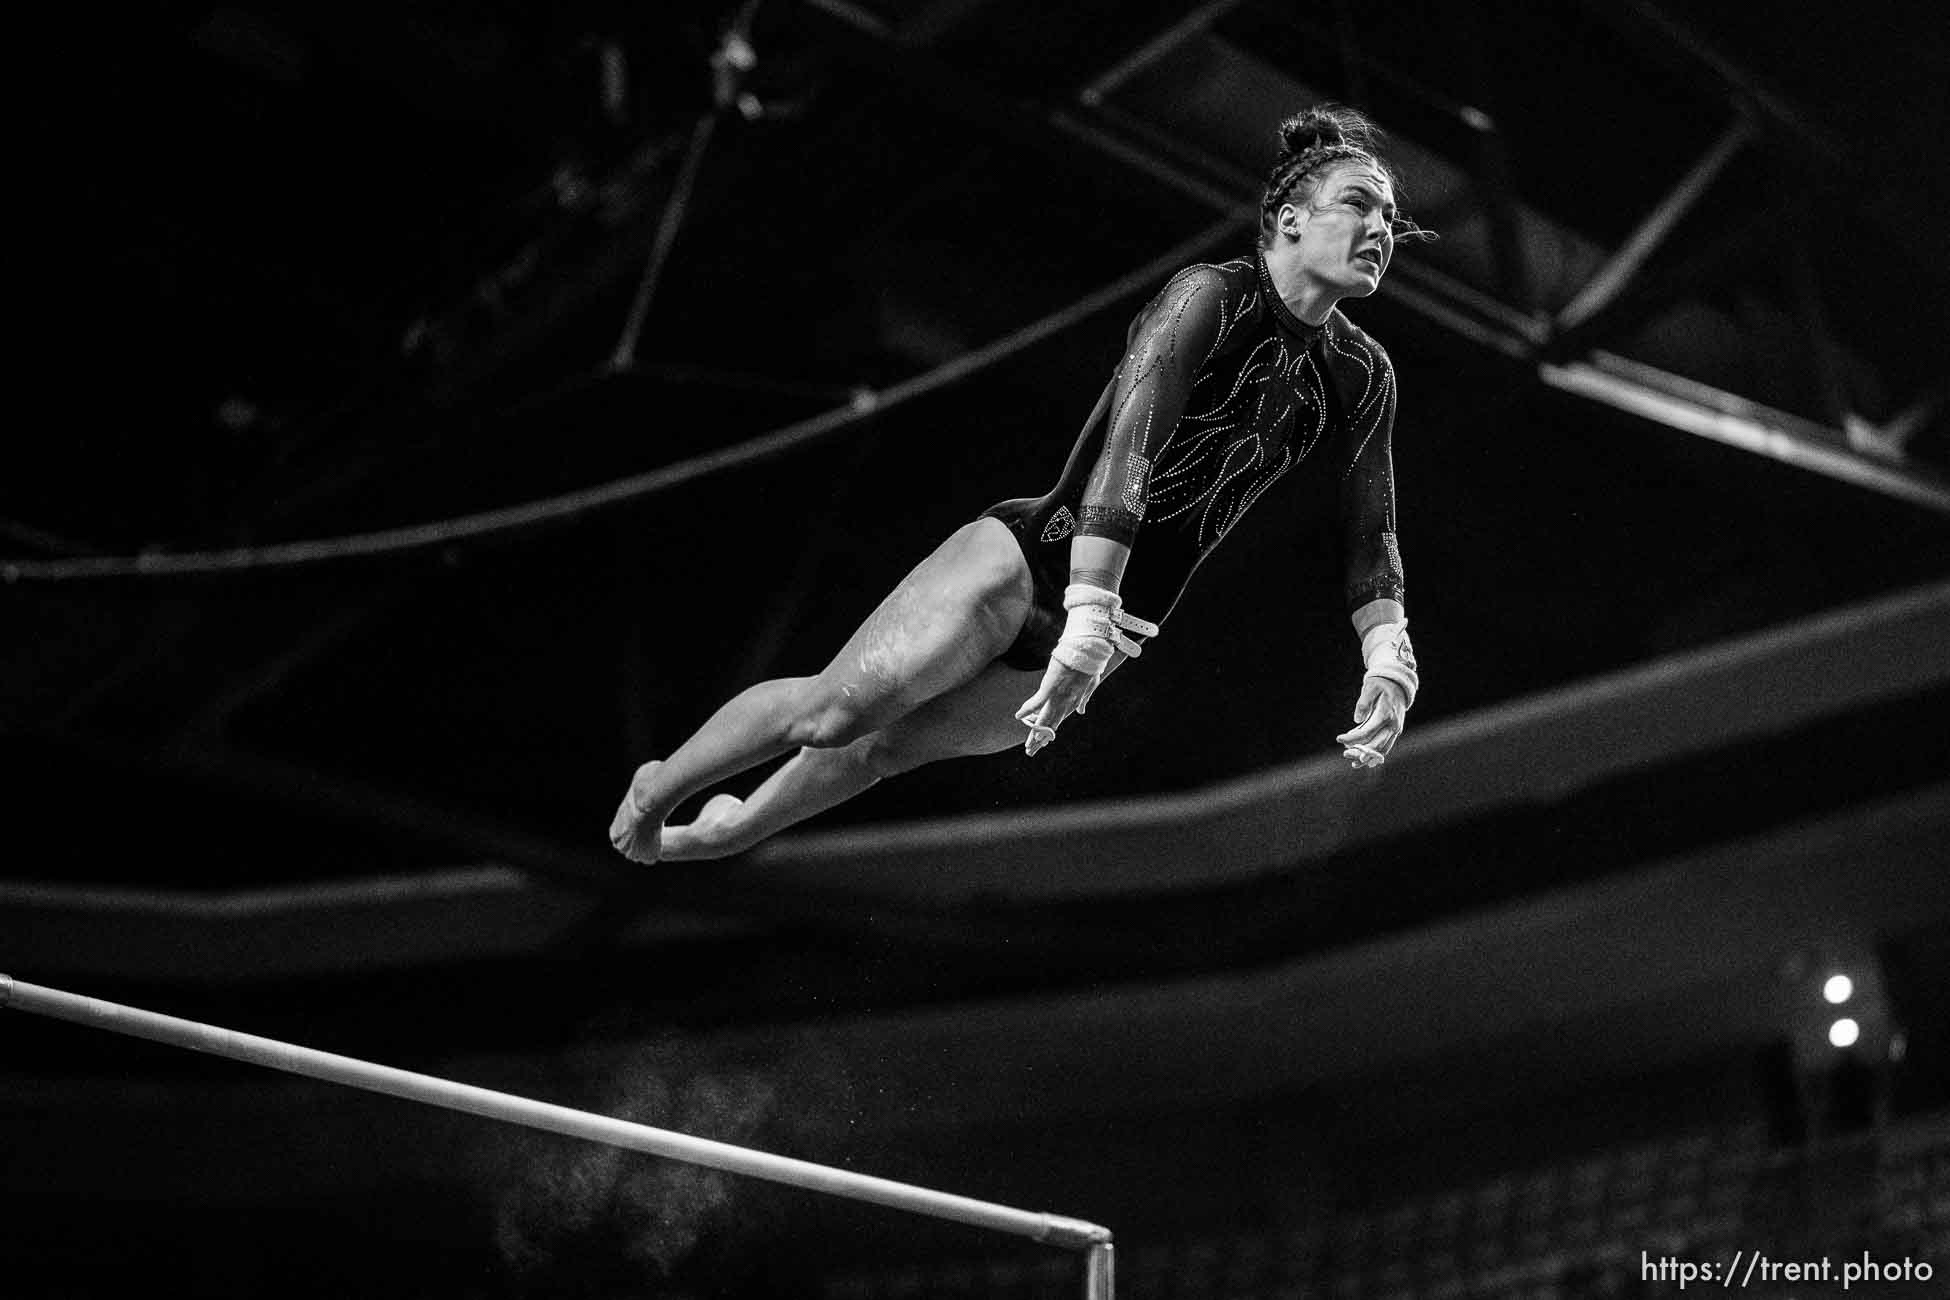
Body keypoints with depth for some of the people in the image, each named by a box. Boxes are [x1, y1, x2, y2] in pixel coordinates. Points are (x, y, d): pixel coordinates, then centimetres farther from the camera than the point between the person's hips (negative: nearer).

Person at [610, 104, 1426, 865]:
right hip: (1032, 559, -5)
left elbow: (1371, 538, 7)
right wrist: (1089, 621, -37)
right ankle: (654, 793, 13)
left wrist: (1390, 661, -10)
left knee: (889, 744, 9)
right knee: (838, 710, -13)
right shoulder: (1210, 298, -16)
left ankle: (713, 838, 31)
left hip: (1121, 629, 5)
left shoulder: (1366, 376, 2)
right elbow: (1127, 449, -28)